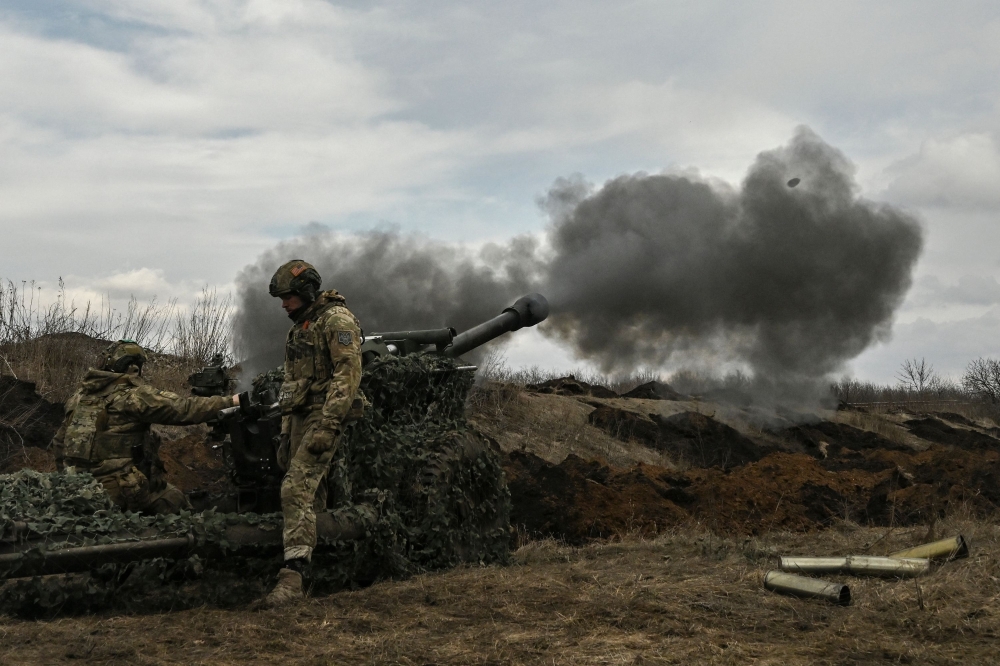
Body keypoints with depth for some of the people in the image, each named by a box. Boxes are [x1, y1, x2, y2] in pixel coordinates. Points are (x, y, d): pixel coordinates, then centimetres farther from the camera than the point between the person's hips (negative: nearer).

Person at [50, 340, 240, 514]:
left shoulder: (81, 394, 10)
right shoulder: (133, 394, -11)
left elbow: (59, 442, 16)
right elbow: (183, 409, -13)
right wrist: (229, 401, -6)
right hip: (122, 488, -7)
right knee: (176, 501, 11)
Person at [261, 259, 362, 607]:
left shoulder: (337, 320, -9)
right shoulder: (300, 327, 21)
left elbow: (348, 374, -19)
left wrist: (326, 426, -24)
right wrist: (285, 434, 22)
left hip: (323, 418, -10)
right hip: (300, 418, 10)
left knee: (297, 488, -19)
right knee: (310, 492, 11)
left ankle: (293, 575, -23)